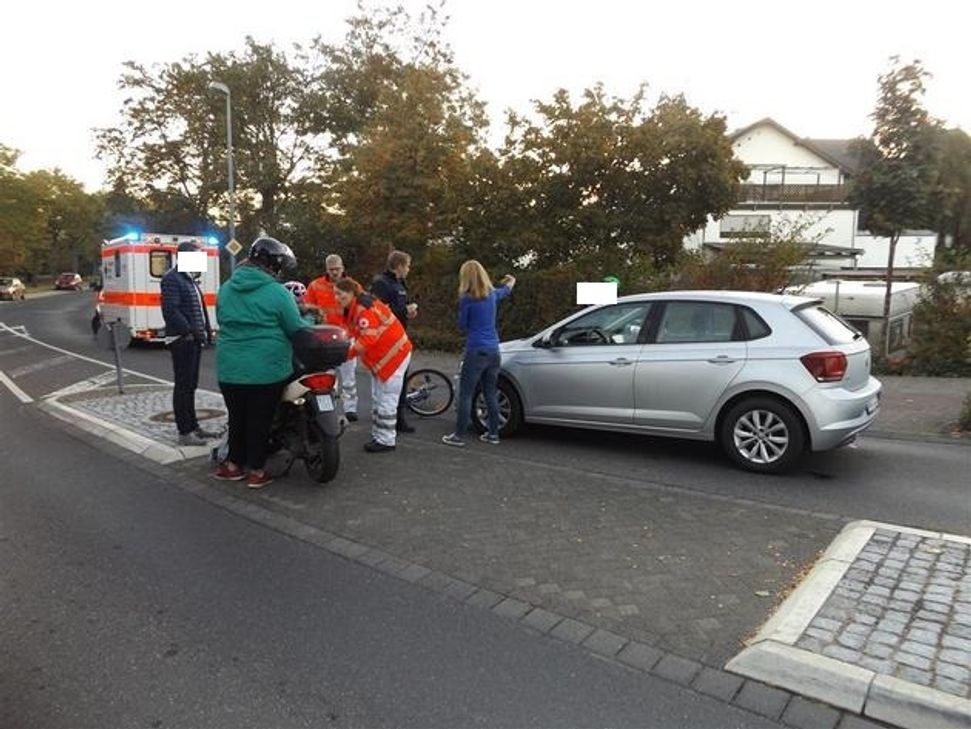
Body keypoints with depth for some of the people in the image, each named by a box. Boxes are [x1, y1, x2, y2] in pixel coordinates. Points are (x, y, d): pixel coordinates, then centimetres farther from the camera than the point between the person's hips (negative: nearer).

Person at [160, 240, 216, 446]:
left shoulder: (190, 279, 19)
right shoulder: (172, 278, -11)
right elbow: (170, 311, -20)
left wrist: (206, 329, 10)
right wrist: (191, 330, -23)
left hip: (194, 339, 9)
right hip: (182, 339, -9)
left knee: (191, 385, 15)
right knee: (183, 385, -5)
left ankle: (193, 426, 23)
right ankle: (185, 432, -1)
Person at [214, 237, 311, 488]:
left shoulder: (227, 288, 7)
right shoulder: (277, 293, -12)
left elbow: (222, 320, 18)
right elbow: (297, 329, -6)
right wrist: (309, 320, 15)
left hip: (230, 369, 5)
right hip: (266, 371, -5)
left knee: (237, 417, 18)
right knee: (259, 420, 6)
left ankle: (234, 465, 29)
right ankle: (257, 472, 16)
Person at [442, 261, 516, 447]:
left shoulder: (466, 299, -9)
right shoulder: (492, 295, 9)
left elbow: (462, 325, 0)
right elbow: (506, 290, 32)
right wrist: (511, 281, 53)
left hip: (476, 351, -6)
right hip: (493, 351, 6)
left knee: (465, 394, 0)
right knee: (491, 393, 13)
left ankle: (459, 436, 3)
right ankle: (493, 433, 19)